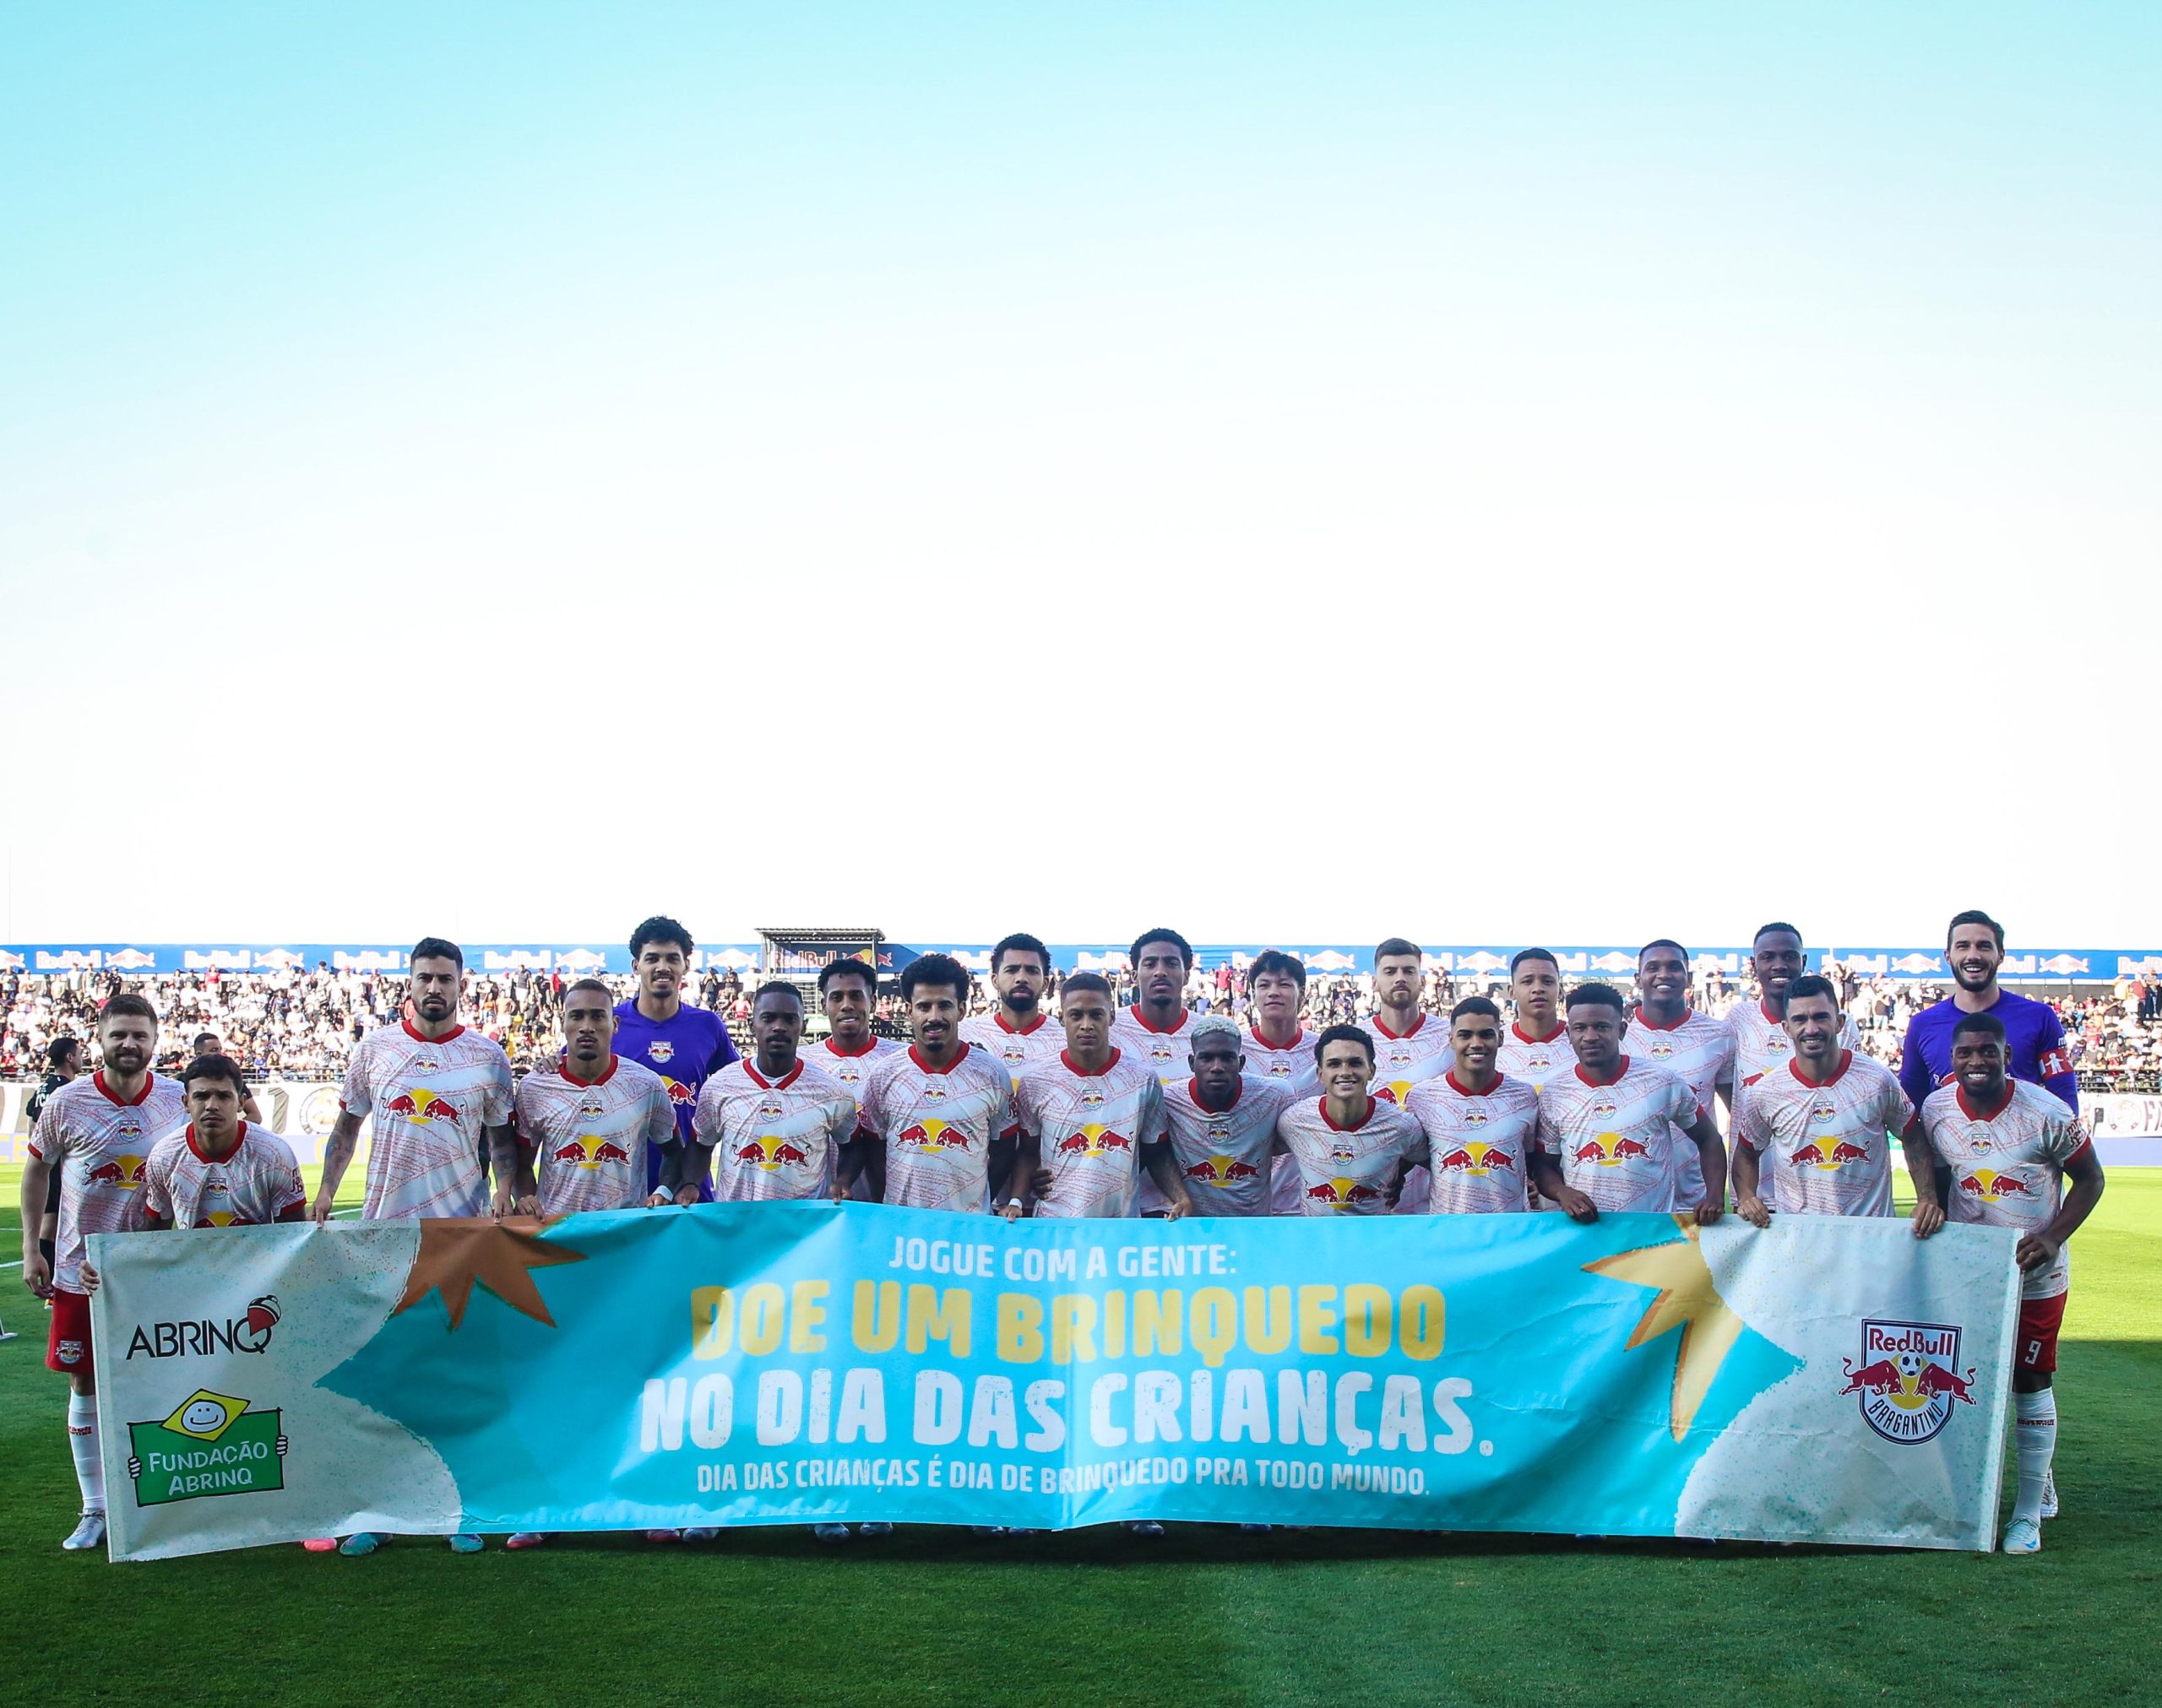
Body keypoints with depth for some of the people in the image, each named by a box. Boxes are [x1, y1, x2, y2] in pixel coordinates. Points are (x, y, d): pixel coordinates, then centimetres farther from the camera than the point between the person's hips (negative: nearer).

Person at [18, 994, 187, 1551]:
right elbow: (36, 1170, 6)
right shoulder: (67, 1103, -7)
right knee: (85, 1385, 6)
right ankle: (94, 1510, 17)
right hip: (81, 1271, 0)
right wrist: (31, 1247, 2)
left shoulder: (179, 1100, -3)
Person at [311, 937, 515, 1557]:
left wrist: (506, 1190, -9)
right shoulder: (374, 1047, 5)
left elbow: (502, 1135, 7)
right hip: (383, 1226, 1)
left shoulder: (487, 1056, 2)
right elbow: (347, 1126, 12)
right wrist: (324, 1194, 4)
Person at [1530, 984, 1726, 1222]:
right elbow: (1544, 1165, 13)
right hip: (1583, 1230, 1)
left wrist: (1714, 1198, 2)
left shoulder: (1663, 1083, 3)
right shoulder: (1553, 1094, 5)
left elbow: (1708, 1139, 15)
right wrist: (1563, 1192, -8)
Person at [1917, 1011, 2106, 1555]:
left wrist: (2054, 1235, -18)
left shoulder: (2044, 1112, -17)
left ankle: (2029, 1510, 13)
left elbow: (2089, 1178, -7)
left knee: (2030, 1382, 2)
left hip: (2035, 1272, -3)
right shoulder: (1935, 1110, -7)